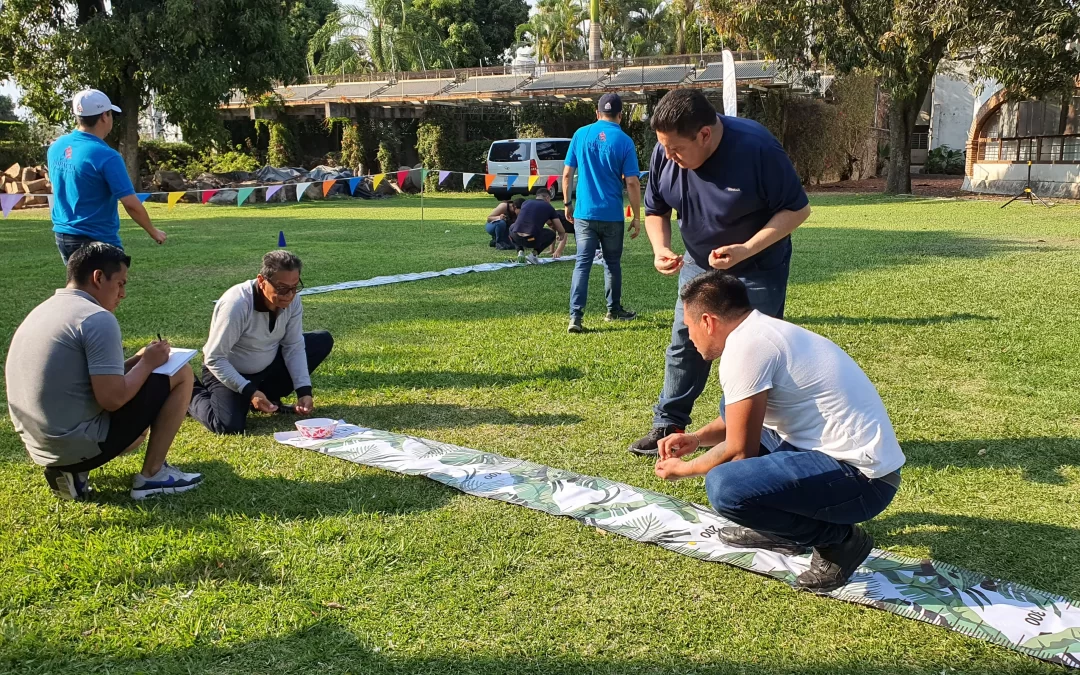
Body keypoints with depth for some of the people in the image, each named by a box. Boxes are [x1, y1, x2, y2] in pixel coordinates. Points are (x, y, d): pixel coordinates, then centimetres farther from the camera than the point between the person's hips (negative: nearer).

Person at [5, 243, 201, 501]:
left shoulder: (42, 312, 13)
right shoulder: (97, 319, -17)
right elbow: (112, 399, -21)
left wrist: (135, 362, 13)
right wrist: (147, 363, -5)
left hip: (41, 447, 9)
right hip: (79, 445, -9)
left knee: (136, 428, 36)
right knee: (181, 375, 1)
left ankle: (71, 470, 12)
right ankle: (152, 475, 5)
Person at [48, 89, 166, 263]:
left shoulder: (56, 147, 4)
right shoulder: (106, 156, -19)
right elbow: (131, 204, -19)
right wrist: (153, 231, -4)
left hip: (63, 236, 8)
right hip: (97, 240, -8)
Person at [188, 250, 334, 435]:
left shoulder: (292, 302, -17)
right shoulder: (237, 304, -33)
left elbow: (294, 346, -9)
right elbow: (214, 359, -28)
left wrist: (303, 390, -21)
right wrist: (249, 391, -33)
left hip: (267, 367, 6)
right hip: (227, 371, -6)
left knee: (323, 340, -6)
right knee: (229, 426, -29)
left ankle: (268, 396, 3)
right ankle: (193, 394, 6)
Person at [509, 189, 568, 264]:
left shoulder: (526, 202, 24)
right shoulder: (549, 207, 15)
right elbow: (562, 232, 17)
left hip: (515, 238, 3)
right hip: (531, 240, -3)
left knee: (512, 227, 39)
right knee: (552, 234, 27)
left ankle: (520, 251, 15)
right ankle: (534, 254, 6)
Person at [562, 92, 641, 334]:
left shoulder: (581, 134, 1)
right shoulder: (624, 141, -6)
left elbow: (567, 173, 5)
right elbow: (632, 182, -8)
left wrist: (568, 203, 16)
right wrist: (637, 218, 0)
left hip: (584, 213, 1)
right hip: (612, 215, -1)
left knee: (582, 263, 0)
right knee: (612, 263, 15)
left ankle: (575, 317, -11)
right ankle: (614, 310, 29)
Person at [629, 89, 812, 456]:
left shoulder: (756, 147, -30)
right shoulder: (665, 153, -14)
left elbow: (797, 208, -22)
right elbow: (656, 209, 2)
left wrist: (746, 250, -33)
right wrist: (661, 248, -18)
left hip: (758, 270, -4)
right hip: (699, 264, 5)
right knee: (684, 343, 7)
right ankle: (667, 425, 18)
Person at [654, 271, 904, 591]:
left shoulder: (743, 347, -17)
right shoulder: (763, 330, 12)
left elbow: (739, 451, -12)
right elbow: (744, 420, 30)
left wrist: (683, 469, 4)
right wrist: (697, 438, 18)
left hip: (861, 479, -10)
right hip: (861, 456, 10)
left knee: (724, 487, -28)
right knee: (734, 411, 20)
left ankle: (839, 539, -4)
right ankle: (778, 529, 22)